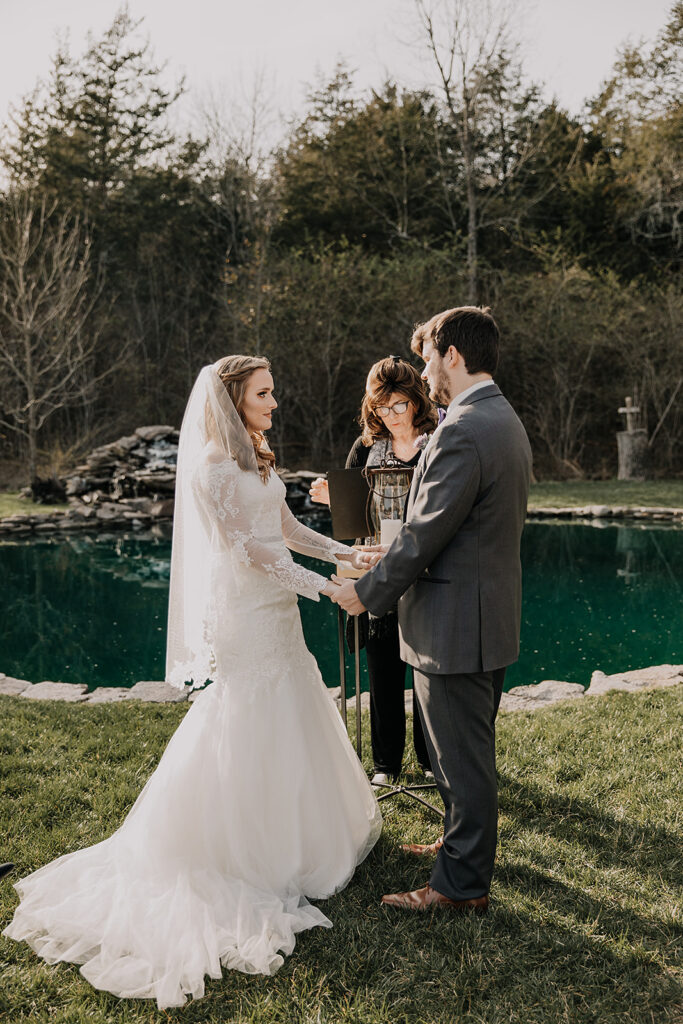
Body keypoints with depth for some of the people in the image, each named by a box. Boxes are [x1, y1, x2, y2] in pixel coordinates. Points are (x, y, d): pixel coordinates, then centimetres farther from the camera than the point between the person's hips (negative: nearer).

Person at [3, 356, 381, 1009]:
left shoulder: (257, 458, 12)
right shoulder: (211, 464, -16)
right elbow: (243, 545, -19)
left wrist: (341, 552, 2)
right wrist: (319, 586, -19)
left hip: (276, 607, 9)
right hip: (243, 608, -9)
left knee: (288, 714, 16)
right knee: (248, 724, 1)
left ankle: (290, 827, 33)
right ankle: (243, 849, 17)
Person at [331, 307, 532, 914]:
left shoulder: (463, 432, -23)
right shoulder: (506, 421, 10)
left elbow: (424, 535, -23)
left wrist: (368, 593, -9)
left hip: (455, 625, -10)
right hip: (492, 616, 10)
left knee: (462, 759, 4)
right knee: (473, 748, 25)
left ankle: (463, 883, 20)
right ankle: (466, 843, 43)